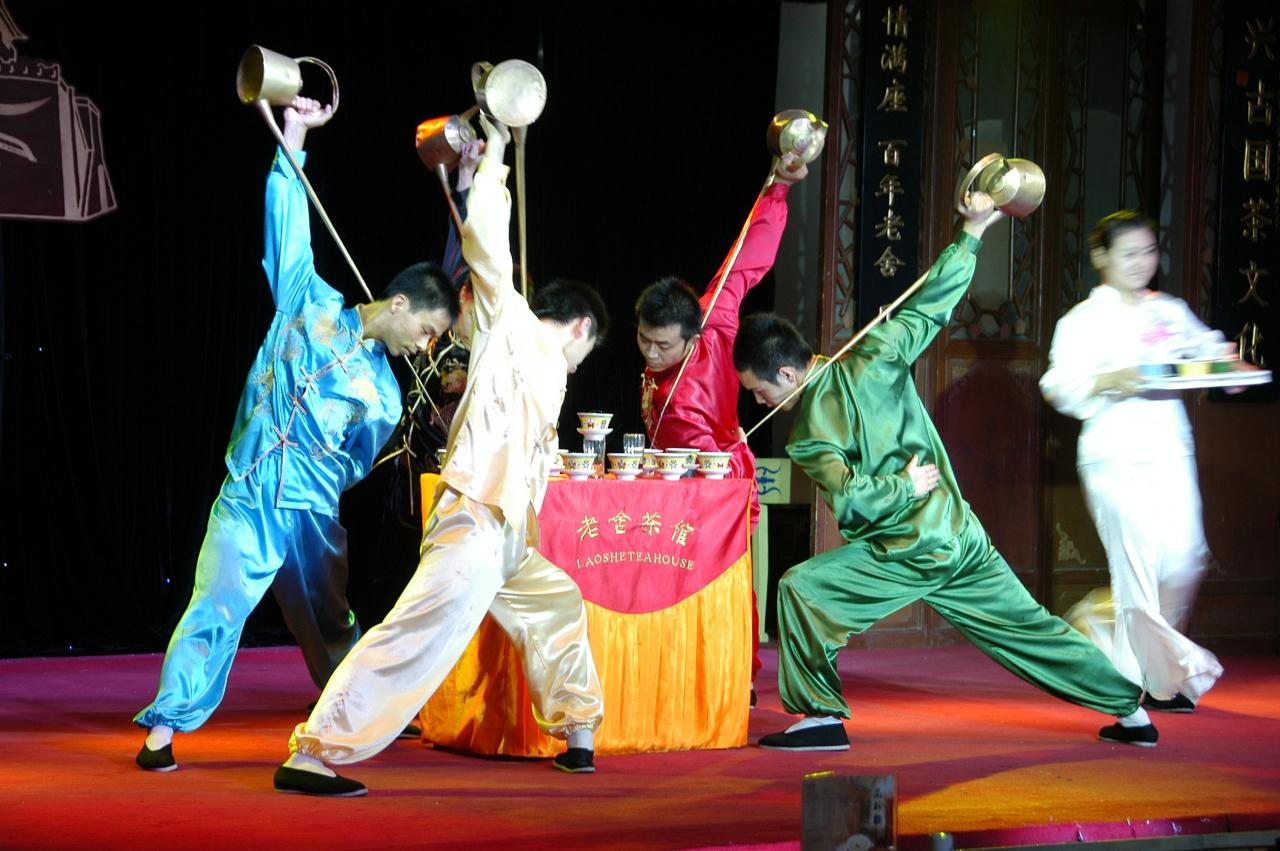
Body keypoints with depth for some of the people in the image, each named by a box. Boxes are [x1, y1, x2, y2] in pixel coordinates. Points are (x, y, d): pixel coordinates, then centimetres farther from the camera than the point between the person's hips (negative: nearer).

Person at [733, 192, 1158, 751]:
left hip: (908, 556, -6)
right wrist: (972, 234, 10)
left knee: (799, 589, -3)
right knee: (1031, 626, 16)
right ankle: (1132, 709, 21)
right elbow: (928, 306, 4)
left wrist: (904, 487, -7)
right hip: (962, 537, 6)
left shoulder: (808, 437, -12)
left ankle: (821, 717, -4)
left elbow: (851, 497, -24)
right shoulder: (871, 358, 0)